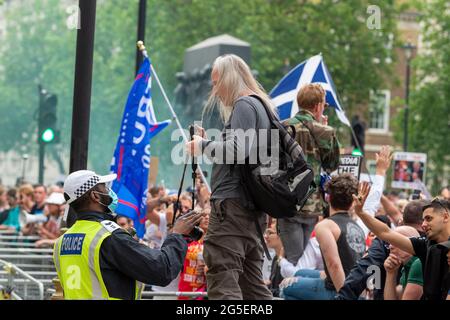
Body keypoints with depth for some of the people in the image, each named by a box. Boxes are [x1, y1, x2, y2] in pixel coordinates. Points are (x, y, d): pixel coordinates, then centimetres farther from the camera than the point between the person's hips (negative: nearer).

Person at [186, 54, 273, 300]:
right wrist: (208, 144, 17)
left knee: (222, 281, -14)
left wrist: (204, 146, -6)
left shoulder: (244, 105, -6)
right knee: (252, 283, 13)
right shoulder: (260, 105, 24)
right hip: (253, 208, 10)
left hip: (233, 203, -10)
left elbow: (237, 150, -20)